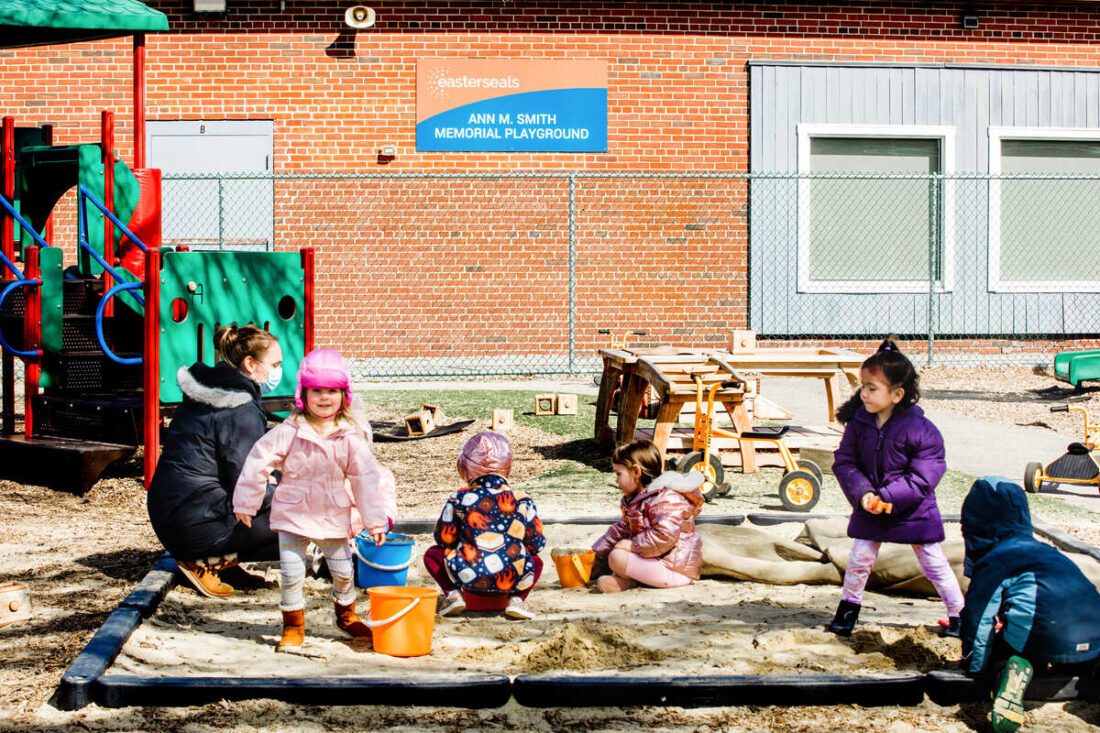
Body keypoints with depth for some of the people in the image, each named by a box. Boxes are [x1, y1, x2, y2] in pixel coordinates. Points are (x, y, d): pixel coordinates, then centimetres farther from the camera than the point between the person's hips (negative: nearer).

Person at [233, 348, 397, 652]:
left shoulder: (351, 437, -9)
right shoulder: (289, 432, -13)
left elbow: (366, 478, -5)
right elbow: (258, 463, -7)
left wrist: (375, 519, -4)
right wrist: (245, 503, -3)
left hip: (334, 519, 1)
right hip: (293, 515, -1)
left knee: (343, 572, 13)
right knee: (291, 574, -1)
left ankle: (346, 616, 39)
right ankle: (293, 627, 18)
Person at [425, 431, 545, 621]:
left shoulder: (460, 498, 5)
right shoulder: (522, 500, 8)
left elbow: (443, 539, 11)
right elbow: (536, 543, 12)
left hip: (467, 576, -1)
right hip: (512, 578, 1)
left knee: (432, 554, 27)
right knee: (536, 561, 34)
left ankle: (453, 593, 4)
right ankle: (517, 598, 8)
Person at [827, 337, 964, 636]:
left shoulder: (920, 429, -22)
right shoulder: (859, 421, -10)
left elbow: (923, 477, -20)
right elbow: (844, 461, -6)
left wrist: (887, 497, -26)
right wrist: (862, 493, -22)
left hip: (913, 510, -3)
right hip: (869, 508, 3)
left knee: (934, 563, 7)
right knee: (859, 559, 7)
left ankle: (959, 614, 22)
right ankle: (848, 607, 27)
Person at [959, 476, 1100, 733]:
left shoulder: (992, 563, 1)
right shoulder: (1046, 551, 24)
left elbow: (979, 623, -1)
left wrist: (973, 669, 11)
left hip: (1043, 649, -6)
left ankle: (1006, 673, -17)